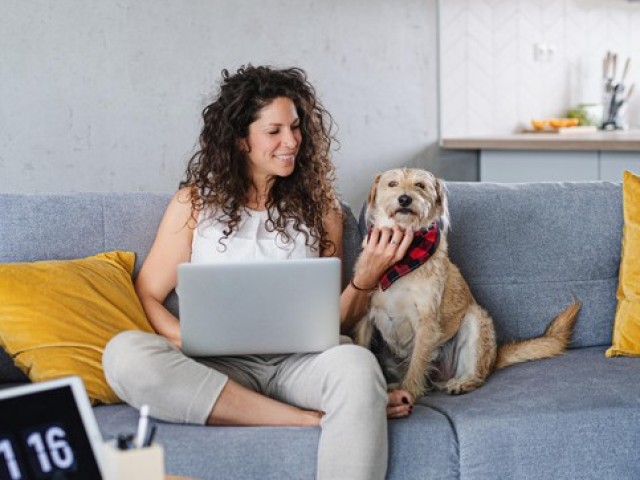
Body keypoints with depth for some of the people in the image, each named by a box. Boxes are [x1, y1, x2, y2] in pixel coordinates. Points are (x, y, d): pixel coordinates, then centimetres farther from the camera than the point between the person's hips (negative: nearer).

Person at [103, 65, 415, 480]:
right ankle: (313, 418, -27)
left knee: (357, 363, -36)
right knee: (124, 353, -31)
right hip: (220, 367, 1)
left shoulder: (318, 204, 13)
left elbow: (337, 320, 13)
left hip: (301, 360, -1)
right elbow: (147, 296, 5)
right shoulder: (195, 203, 8)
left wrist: (365, 279, -8)